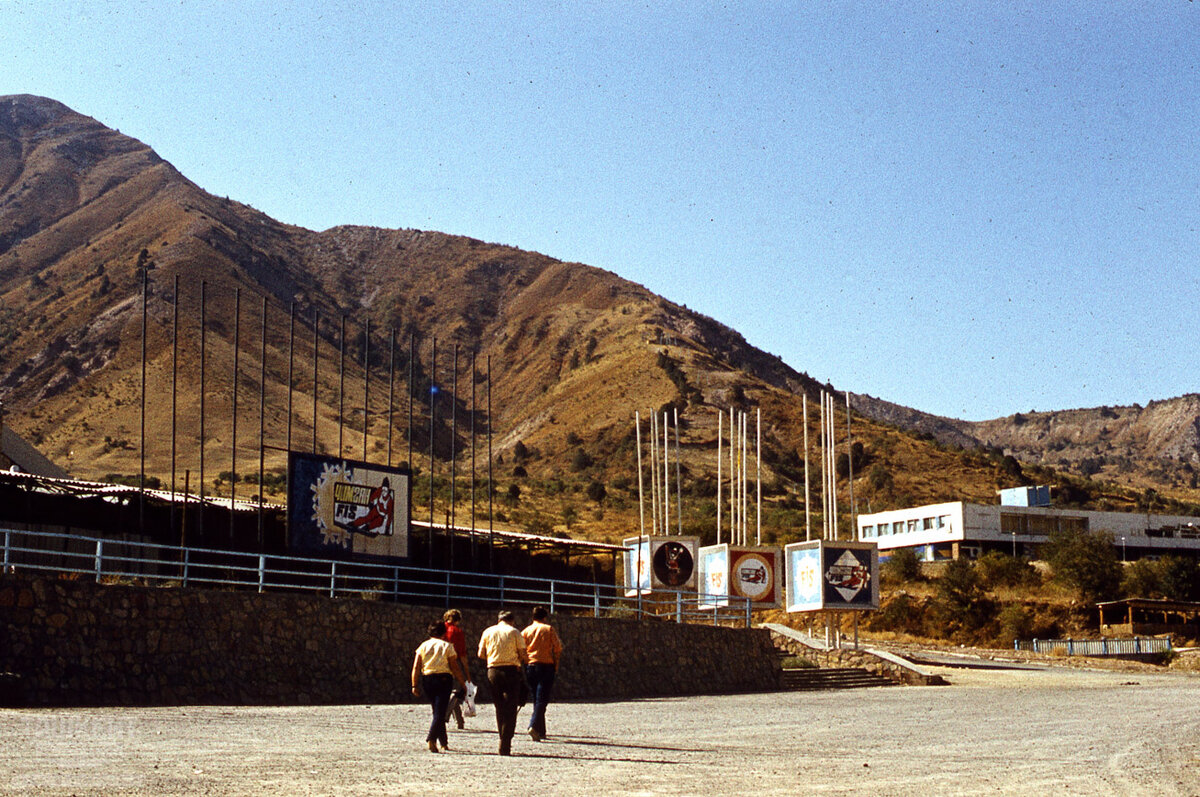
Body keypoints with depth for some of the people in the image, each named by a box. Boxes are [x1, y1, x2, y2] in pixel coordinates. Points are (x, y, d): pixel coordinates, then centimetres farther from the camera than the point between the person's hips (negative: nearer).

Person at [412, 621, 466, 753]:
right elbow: (455, 668, -2)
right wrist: (463, 683, 4)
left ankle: (443, 742, 21)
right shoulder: (447, 646, 3)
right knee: (440, 712, -6)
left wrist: (415, 685, 4)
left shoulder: (423, 646, 11)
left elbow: (416, 667, 3)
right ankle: (431, 738, -26)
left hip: (426, 679, 4)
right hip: (443, 679, -4)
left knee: (437, 711, 17)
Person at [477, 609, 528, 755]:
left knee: (499, 708, 14)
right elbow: (523, 654, -3)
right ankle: (505, 745, -9)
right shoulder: (514, 632, 0)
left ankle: (503, 741, 13)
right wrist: (526, 661, 18)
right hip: (511, 671, -3)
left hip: (493, 671, 3)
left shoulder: (488, 632, 9)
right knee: (510, 709, -1)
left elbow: (481, 654, 9)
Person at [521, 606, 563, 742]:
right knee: (542, 699, -7)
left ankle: (541, 731, 15)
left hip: (530, 667, 4)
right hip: (546, 665, -4)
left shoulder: (526, 631, 8)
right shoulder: (549, 629, 1)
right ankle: (534, 726, -25)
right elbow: (558, 649, -2)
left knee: (536, 699, 14)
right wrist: (556, 665, 9)